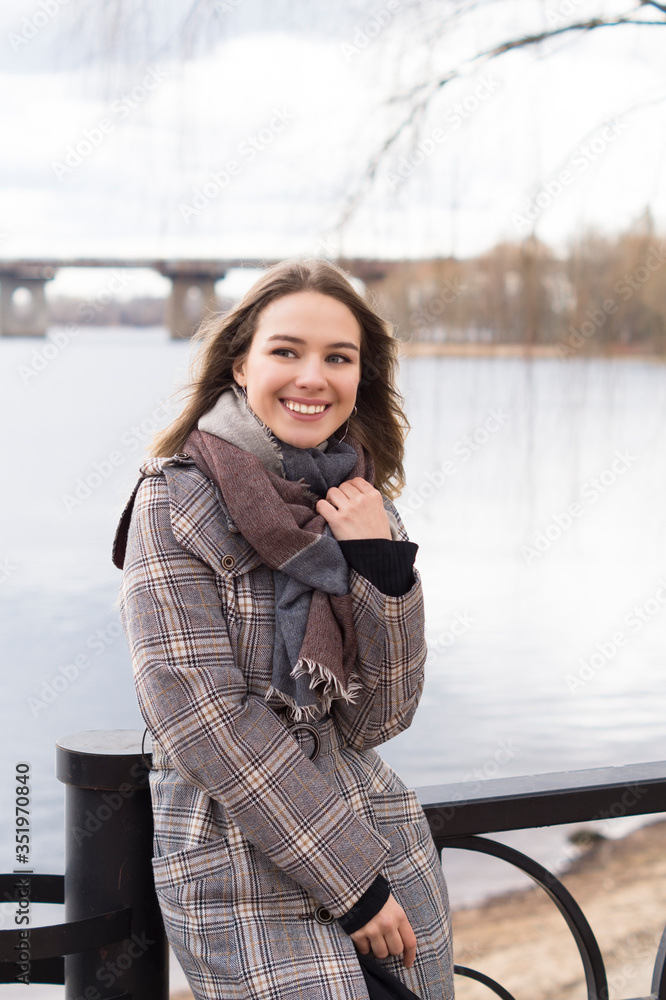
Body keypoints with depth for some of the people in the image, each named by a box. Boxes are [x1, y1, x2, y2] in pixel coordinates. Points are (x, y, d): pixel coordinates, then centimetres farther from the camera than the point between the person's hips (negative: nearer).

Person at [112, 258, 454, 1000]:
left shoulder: (363, 509, 6)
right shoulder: (176, 501, -10)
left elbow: (376, 718, 0)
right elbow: (204, 721, -16)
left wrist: (384, 567, -14)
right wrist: (351, 880, -14)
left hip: (381, 835, 6)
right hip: (244, 873, -5)